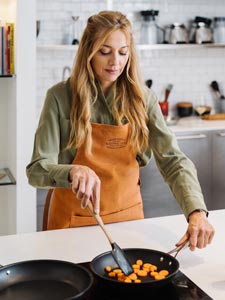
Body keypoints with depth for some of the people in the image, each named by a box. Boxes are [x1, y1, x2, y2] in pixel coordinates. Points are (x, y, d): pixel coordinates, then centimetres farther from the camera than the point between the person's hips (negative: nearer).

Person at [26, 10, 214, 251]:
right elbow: (37, 170, -16)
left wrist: (197, 212, -30)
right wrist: (73, 171, -38)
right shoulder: (60, 96, -13)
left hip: (128, 215, 2)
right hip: (75, 219, -2)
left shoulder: (142, 98, -6)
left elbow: (173, 160, -13)